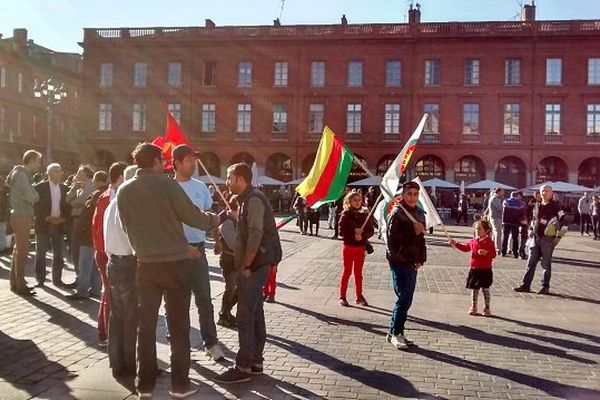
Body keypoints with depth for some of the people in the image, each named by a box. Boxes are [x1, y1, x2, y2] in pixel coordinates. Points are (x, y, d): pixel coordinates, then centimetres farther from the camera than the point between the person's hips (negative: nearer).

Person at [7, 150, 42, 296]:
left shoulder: (23, 174, 15)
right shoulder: (21, 174, -15)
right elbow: (31, 198, -20)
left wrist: (33, 196, -3)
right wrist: (36, 195, -2)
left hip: (21, 216, 10)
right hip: (21, 217, -10)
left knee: (18, 250, 15)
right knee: (22, 251, -7)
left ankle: (15, 282, 24)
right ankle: (20, 286, -3)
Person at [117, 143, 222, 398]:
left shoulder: (123, 190, 2)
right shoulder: (167, 184, -10)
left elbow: (126, 226, 9)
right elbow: (193, 217, -7)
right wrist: (215, 220, 12)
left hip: (146, 265, 4)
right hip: (176, 263, -3)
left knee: (146, 324, 10)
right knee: (178, 324, 5)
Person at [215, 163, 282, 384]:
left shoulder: (253, 199, -15)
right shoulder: (248, 199, 16)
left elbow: (255, 236, -22)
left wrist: (245, 266, -16)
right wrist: (244, 264, 14)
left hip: (254, 266, -10)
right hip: (256, 265, 10)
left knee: (245, 318, -6)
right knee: (255, 314, 13)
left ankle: (244, 367, 0)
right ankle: (255, 362, 21)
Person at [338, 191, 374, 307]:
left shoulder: (364, 215, 3)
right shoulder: (345, 215, -6)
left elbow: (371, 231, 0)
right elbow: (342, 231, -14)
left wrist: (362, 235, -17)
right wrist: (354, 233, -23)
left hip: (361, 248, 3)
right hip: (348, 247, -3)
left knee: (358, 273, 13)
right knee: (346, 272, 4)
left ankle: (359, 296, 21)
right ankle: (342, 297, 12)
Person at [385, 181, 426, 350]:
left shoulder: (420, 214, 12)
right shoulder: (397, 213, -11)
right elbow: (392, 238, -19)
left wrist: (421, 259, 10)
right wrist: (413, 231, -19)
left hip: (412, 263, 8)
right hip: (399, 262, -8)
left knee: (407, 299, 10)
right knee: (404, 298, -9)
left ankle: (395, 332, 21)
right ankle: (395, 333, 3)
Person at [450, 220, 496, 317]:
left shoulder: (489, 241, -10)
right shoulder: (473, 241, 7)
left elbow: (493, 254, -14)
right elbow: (465, 247, 23)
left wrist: (486, 252, -30)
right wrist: (456, 244, 17)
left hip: (485, 270, -5)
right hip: (474, 269, 5)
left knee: (485, 289, 4)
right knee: (474, 289, 11)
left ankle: (487, 308, 15)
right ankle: (473, 307, 21)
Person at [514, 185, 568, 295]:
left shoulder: (555, 206, -7)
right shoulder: (538, 206, 12)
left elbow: (564, 221, -11)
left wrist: (559, 236, -13)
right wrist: (532, 232, 19)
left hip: (548, 239, -6)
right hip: (536, 238, 6)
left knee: (546, 264, 2)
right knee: (531, 262, 6)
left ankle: (545, 287, 12)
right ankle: (525, 285, 10)